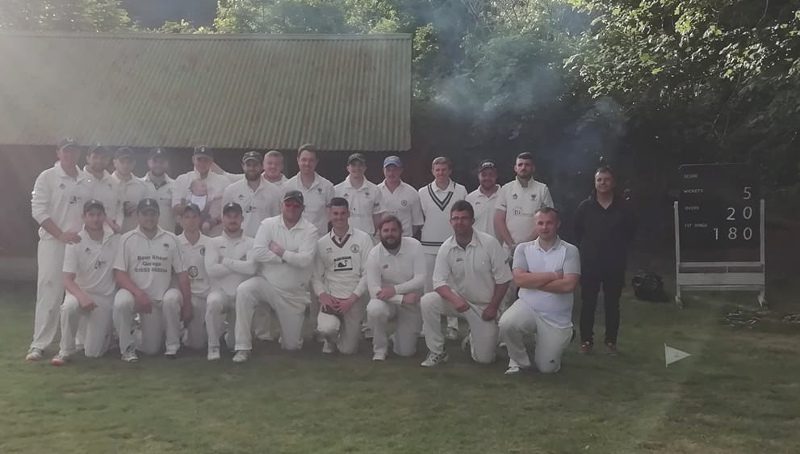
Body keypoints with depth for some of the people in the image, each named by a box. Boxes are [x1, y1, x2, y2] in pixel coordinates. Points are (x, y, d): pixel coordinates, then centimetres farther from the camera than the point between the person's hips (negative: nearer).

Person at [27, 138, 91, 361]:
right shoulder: (47, 177, 0)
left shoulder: (86, 180, 11)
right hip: (53, 243, -4)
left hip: (81, 243, 4)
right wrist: (61, 235, -14)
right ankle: (39, 344, -2)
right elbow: (38, 211, -7)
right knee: (49, 293, -7)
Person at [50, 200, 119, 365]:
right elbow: (68, 280, -15)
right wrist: (82, 296, -33)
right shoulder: (75, 243, -9)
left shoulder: (116, 240, -3)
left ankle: (105, 331, 31)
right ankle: (65, 351, -13)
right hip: (81, 292, -1)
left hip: (105, 298, 1)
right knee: (69, 306, -38)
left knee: (93, 352, -6)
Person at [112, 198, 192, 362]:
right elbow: (119, 274, -7)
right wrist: (139, 293, -22)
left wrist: (187, 305, -4)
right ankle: (128, 347, -8)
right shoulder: (127, 239, 0)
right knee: (121, 301, -32)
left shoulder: (170, 239, 4)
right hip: (135, 294, -1)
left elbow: (182, 274, 2)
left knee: (172, 298, -31)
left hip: (161, 298, 1)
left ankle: (172, 346, -7)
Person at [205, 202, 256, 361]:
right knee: (213, 302, -38)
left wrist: (225, 261, -10)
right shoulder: (214, 242, 7)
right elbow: (211, 270, -9)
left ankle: (231, 336, 36)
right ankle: (213, 346, -16)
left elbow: (251, 268, -14)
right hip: (220, 291, 0)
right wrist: (240, 265, -7)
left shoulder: (251, 243, 5)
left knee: (235, 343, -6)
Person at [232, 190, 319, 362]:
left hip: (294, 293, -1)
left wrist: (280, 251, -12)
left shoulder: (310, 230, -6)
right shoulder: (268, 224, -2)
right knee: (243, 290, -32)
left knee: (291, 346, 4)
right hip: (267, 283, 1)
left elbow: (305, 260, -20)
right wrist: (289, 257, -14)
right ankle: (243, 348, -22)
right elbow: (257, 253, -14)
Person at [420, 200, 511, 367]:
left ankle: (474, 337, 35)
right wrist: (454, 299, -31)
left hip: (484, 306, -1)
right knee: (427, 301, -27)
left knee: (484, 358, -3)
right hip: (458, 299, 2)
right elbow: (439, 281, -12)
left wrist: (493, 307, -11)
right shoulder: (446, 247, -8)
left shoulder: (490, 243, -15)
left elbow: (503, 279, -10)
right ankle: (437, 352, -10)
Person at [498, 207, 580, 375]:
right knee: (506, 324, -33)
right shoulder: (523, 248, 1)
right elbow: (519, 279, -13)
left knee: (547, 368, 3)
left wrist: (533, 281, -13)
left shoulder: (569, 251, -5)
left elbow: (569, 285, -17)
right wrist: (552, 275, -15)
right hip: (527, 307, 1)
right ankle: (519, 360, -1)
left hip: (557, 317, -1)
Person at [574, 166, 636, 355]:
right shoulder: (585, 206, 0)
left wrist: (619, 251, 8)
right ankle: (586, 340, 14)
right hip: (590, 263, 0)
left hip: (615, 264, 0)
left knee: (612, 304, 8)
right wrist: (585, 249, 5)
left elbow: (630, 231, 9)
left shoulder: (623, 207, 0)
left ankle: (611, 341, 19)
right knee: (588, 303, 4)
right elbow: (577, 232, 7)